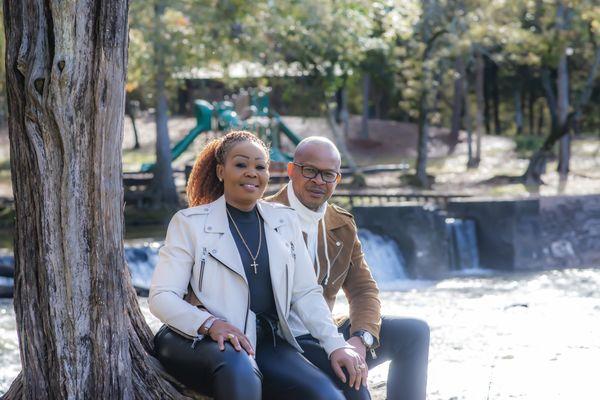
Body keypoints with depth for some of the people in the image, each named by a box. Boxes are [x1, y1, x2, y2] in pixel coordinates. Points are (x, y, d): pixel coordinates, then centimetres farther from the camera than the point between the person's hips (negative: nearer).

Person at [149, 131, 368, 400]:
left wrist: (336, 345, -2)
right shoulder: (189, 222, 6)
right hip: (202, 341, -3)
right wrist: (210, 324, -21)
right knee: (240, 370, -39)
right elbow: (161, 297, -3)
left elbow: (306, 294, 13)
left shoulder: (285, 220, 17)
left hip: (267, 342, 3)